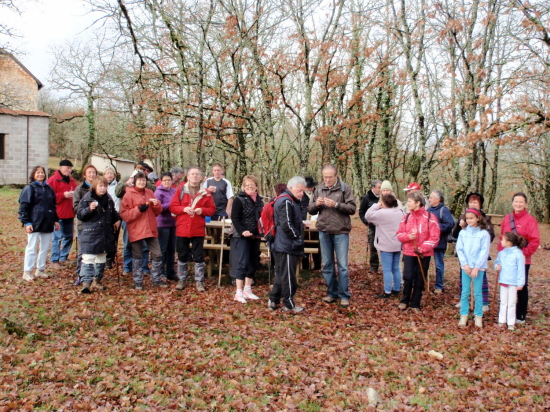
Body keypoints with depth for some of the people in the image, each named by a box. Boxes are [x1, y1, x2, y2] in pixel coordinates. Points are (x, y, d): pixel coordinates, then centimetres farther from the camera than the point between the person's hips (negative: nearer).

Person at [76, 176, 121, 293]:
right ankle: (86, 283, -6)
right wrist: (89, 209, -26)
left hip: (105, 234, 6)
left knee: (101, 259, 15)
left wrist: (117, 219, 9)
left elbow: (113, 212, 25)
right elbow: (79, 215, -11)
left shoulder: (108, 199, 8)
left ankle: (97, 281, 27)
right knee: (88, 259, -9)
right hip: (90, 234, -6)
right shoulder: (87, 199, -9)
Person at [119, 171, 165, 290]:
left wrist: (156, 204, -8)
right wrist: (138, 209, -20)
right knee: (137, 257, 7)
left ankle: (156, 279, 20)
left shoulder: (149, 192, 10)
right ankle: (138, 281, 19)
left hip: (151, 230, 4)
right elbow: (124, 214, -10)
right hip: (136, 230, -4)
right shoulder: (129, 194, -3)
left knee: (157, 255, 5)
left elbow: (158, 211, 13)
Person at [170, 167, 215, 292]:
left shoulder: (206, 193, 2)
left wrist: (202, 210, -16)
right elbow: (173, 207, -1)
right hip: (182, 229, 1)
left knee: (198, 257, 5)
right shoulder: (180, 190, 2)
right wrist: (184, 209, -18)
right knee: (182, 256, 11)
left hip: (198, 230, 0)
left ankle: (199, 281, 14)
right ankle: (182, 280, 24)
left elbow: (212, 209, 3)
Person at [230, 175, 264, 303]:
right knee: (242, 263, -6)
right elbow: (234, 218, -12)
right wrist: (242, 231, -24)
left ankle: (247, 290, 22)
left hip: (255, 236, 7)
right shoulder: (239, 199, -7)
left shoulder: (259, 200, 12)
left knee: (253, 263, 11)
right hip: (242, 237, -7)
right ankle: (239, 292, 1)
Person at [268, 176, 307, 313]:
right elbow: (286, 224, -23)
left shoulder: (291, 201, 18)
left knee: (280, 273, 16)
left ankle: (273, 301, 24)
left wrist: (301, 225, 15)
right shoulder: (286, 201, -16)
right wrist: (297, 237, -13)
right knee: (288, 275, -1)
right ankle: (289, 304, 8)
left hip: (282, 245, 11)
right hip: (287, 246, -11)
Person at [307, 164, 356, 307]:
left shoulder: (345, 188, -4)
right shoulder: (319, 189, 6)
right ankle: (331, 293, 24)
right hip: (324, 232, 4)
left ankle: (344, 295, 11)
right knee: (327, 265, 11)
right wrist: (316, 204, -12)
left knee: (342, 265, 0)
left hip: (341, 232, -4)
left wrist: (336, 204, -21)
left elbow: (352, 208, -9)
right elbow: (310, 210, 9)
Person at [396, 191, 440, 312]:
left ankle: (415, 304, 22)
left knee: (420, 280, 7)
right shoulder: (406, 217, 4)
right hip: (408, 252, 2)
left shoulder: (430, 218, -8)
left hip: (424, 254, -2)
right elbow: (399, 234, 7)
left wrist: (422, 248, -17)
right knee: (408, 277, -4)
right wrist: (408, 236, -14)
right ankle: (405, 301, 18)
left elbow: (434, 237, -9)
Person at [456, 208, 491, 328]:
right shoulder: (463, 233, 3)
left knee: (478, 293, 3)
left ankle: (478, 316, 14)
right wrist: (465, 265, -8)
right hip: (466, 266, 2)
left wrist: (476, 267, -12)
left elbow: (484, 251, -7)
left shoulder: (484, 233, -4)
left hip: (479, 267, -2)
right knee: (465, 292, 5)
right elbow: (459, 249, 2)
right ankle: (463, 316, 13)